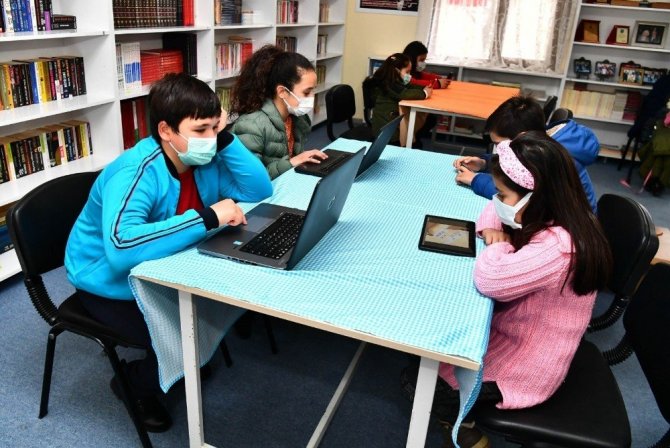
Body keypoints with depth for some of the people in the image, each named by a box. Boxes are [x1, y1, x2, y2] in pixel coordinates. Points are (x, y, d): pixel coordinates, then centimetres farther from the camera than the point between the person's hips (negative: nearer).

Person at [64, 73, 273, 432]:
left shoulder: (203, 159, -10)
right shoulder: (135, 174, -32)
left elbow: (259, 190, -9)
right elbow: (121, 247, -47)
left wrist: (225, 140, -21)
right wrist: (207, 217, -47)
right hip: (111, 283, -7)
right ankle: (134, 383, 14)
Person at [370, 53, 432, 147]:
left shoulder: (396, 81, 11)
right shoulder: (388, 84, -20)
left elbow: (409, 88, 13)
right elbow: (404, 94, -32)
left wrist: (424, 89, -6)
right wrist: (424, 93, -21)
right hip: (385, 126, -9)